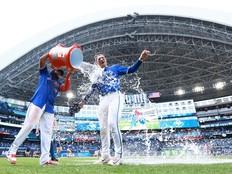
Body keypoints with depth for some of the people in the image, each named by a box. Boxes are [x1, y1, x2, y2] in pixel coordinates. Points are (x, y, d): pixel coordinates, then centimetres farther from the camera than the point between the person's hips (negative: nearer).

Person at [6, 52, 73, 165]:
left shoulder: (58, 83, 30)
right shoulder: (45, 73, 22)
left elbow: (65, 88, 8)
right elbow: (42, 60, 8)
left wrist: (68, 76, 2)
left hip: (49, 108, 5)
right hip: (38, 103, -5)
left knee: (47, 131, -5)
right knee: (28, 126, -13)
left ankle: (45, 159, -8)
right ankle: (12, 151, -5)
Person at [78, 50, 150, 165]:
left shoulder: (115, 68, 14)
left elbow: (131, 70, 4)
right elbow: (92, 90, 28)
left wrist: (140, 59, -10)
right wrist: (84, 101, 28)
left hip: (114, 97, -5)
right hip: (102, 101, 5)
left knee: (112, 124, -21)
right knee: (103, 128, 3)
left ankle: (119, 155, -16)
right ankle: (105, 156, 12)